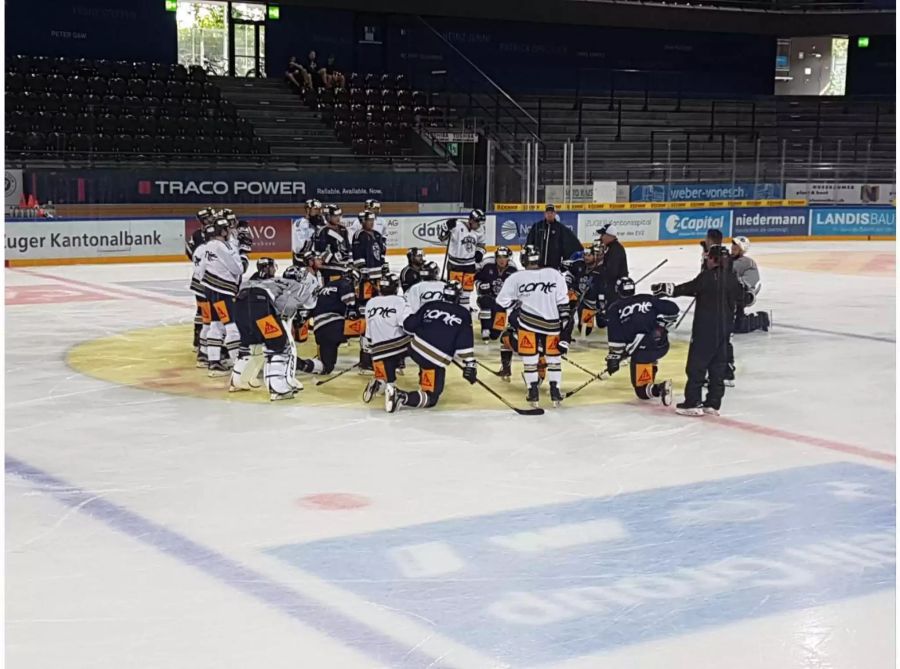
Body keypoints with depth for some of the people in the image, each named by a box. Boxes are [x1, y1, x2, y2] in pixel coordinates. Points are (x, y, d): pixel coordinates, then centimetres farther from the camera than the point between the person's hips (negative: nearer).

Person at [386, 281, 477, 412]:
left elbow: (409, 325, 9)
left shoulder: (429, 306, 9)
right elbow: (465, 343, -6)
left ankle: (424, 383, 43)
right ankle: (401, 397, -25)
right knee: (431, 398, -2)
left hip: (416, 348, 5)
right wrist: (469, 365, -3)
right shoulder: (463, 314, 2)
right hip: (436, 361, -5)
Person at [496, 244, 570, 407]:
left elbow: (503, 302, 1)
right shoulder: (555, 274, 2)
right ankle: (555, 392, 14)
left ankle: (533, 392, 5)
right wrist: (564, 323, 9)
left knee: (529, 356, 9)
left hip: (527, 321, -1)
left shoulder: (516, 278, -2)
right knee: (554, 355, 16)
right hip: (552, 323, 2)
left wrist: (514, 321, 11)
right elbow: (563, 303, 2)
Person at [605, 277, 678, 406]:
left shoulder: (614, 309, 5)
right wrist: (662, 326, 22)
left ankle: (659, 388, -25)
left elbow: (616, 338, -3)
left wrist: (613, 359, 4)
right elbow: (672, 309, 10)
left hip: (642, 350, -5)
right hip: (662, 345, 5)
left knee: (642, 391, 3)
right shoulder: (648, 299, 14)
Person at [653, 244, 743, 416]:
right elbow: (738, 298, 16)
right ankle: (713, 403, 14)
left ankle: (692, 403, -1)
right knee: (718, 365, 11)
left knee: (697, 364, -1)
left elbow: (687, 289, -12)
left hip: (705, 328, -6)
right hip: (724, 328, 6)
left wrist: (666, 289, -4)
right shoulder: (732, 278, 5)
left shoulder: (708, 276, -12)